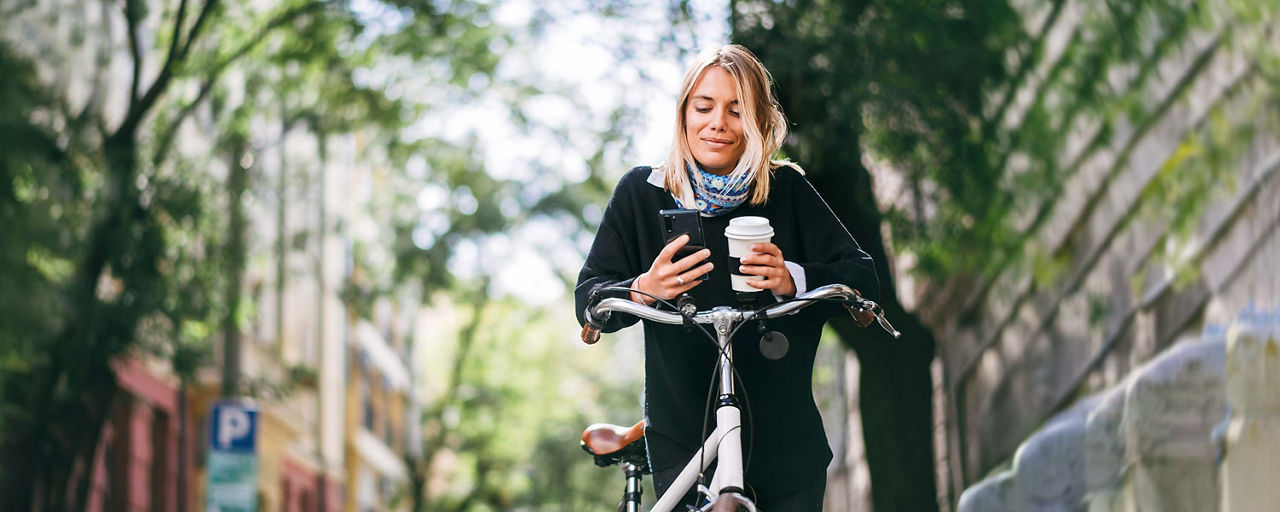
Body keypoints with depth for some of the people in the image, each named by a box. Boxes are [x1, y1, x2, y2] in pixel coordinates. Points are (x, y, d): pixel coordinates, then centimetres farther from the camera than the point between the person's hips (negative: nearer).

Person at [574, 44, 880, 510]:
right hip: (684, 444, -1)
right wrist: (643, 290, -25)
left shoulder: (787, 191, -2)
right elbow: (589, 301, -3)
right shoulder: (642, 192, -1)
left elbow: (864, 281, -7)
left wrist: (793, 280, -26)